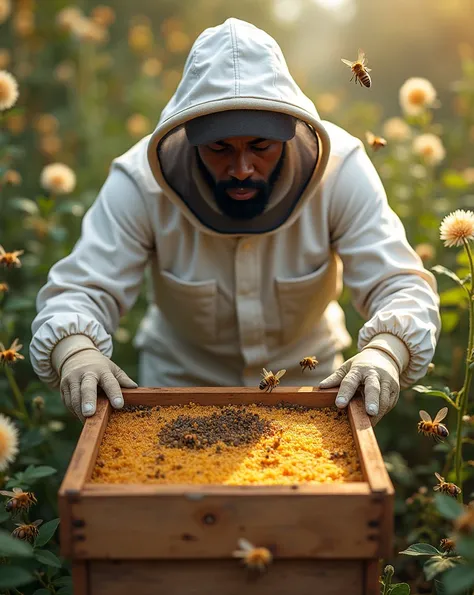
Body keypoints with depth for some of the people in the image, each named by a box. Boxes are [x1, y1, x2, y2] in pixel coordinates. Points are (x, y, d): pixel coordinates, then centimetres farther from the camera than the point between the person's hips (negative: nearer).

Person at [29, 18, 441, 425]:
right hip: (181, 374, -1)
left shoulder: (339, 167, -22)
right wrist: (75, 351, -45)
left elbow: (403, 287, -23)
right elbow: (80, 292, -21)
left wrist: (384, 352, -45)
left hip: (307, 375, 2)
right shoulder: (140, 181, -23)